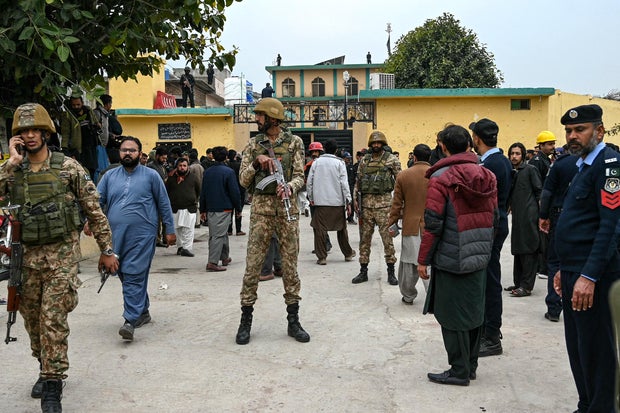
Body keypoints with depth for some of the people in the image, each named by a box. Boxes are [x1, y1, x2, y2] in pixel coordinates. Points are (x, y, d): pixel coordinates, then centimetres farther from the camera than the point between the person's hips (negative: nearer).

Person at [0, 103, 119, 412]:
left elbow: (94, 211, 0)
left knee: (52, 318, -9)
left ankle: (52, 384, 1)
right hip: (26, 256, 4)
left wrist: (107, 250, 0)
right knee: (32, 318, 14)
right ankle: (47, 369, 34)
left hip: (62, 254, -4)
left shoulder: (68, 167, -2)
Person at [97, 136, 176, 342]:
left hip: (142, 236, -5)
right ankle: (142, 312, 28)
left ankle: (130, 320, -10)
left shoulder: (151, 175, 3)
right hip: (116, 236, 5)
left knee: (134, 277, -11)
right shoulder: (110, 176, 13)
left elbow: (164, 204, 5)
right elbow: (97, 201, 9)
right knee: (125, 276, 12)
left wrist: (170, 230, 4)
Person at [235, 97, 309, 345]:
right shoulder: (253, 144, 9)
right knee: (253, 265, 0)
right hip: (261, 207, 1)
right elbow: (243, 180, 6)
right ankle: (246, 321, 12)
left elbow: (300, 176, 1)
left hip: (287, 208, -1)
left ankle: (294, 321, 15)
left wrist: (289, 187, -20)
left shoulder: (294, 142, 5)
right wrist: (256, 163, -11)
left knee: (290, 265, 5)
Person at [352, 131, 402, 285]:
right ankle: (363, 271, 17)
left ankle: (391, 272, 9)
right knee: (364, 238, 8)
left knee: (387, 238, -1)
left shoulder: (392, 160, 0)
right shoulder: (364, 160, 11)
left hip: (384, 204, -4)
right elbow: (358, 181, 14)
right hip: (366, 204, 4)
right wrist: (355, 199, 3)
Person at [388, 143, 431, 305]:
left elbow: (397, 203, 2)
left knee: (409, 263, 12)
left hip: (410, 226, 1)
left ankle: (408, 296, 24)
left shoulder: (403, 176, -1)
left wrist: (391, 223, 10)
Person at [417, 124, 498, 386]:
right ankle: (471, 364, 29)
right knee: (473, 311, 16)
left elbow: (432, 224, -15)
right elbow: (493, 217, 12)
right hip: (480, 257, 7)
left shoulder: (441, 179, -13)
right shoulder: (487, 176, 6)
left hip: (451, 259, -7)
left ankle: (459, 371, 12)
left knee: (452, 316, 4)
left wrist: (423, 260, -7)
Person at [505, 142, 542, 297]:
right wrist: (510, 206, 11)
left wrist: (538, 212, -7)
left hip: (529, 215, -7)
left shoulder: (530, 169, -4)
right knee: (517, 249, 12)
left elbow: (539, 191, -6)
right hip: (517, 215, 7)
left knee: (528, 249, -5)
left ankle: (527, 286, -2)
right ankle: (518, 282, 21)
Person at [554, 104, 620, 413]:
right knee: (577, 348, 17)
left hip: (593, 277, -9)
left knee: (595, 351, 1)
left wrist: (589, 276, -24)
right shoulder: (584, 166, 16)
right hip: (575, 273, 10)